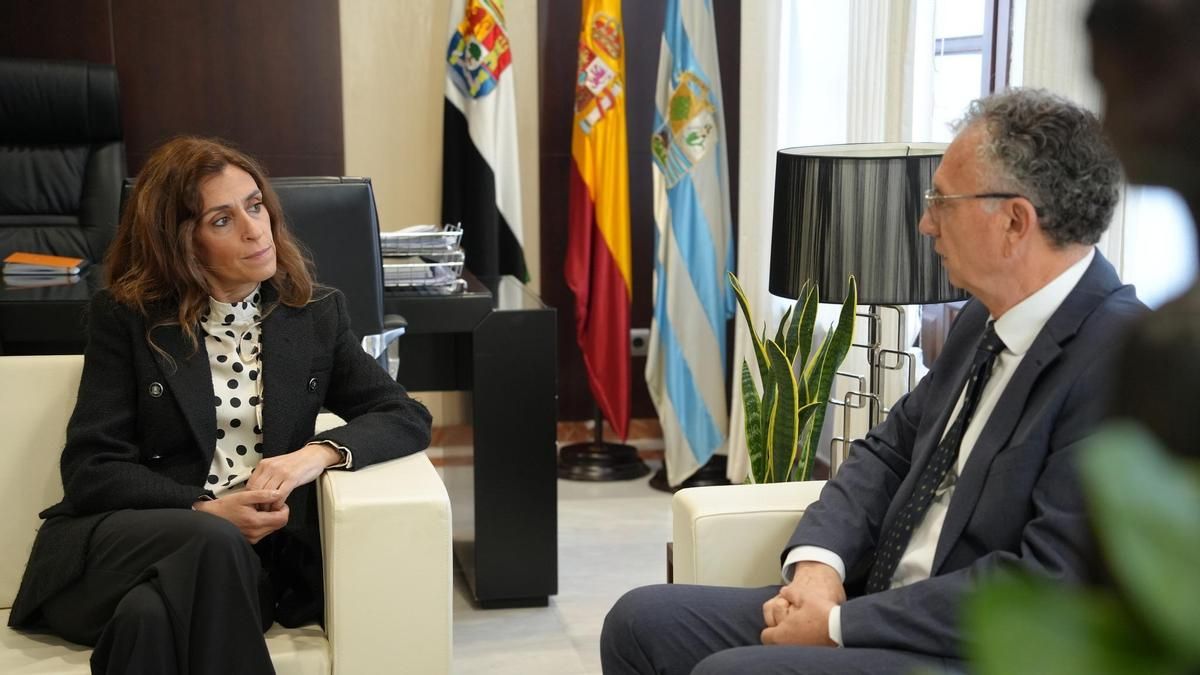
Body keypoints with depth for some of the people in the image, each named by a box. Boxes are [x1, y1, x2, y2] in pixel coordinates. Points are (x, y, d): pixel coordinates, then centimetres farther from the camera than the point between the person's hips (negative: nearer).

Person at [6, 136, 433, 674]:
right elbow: (91, 468, -1)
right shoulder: (125, 317, 5)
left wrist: (318, 452, -16)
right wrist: (205, 511, -16)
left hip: (253, 557, 1)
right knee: (212, 544, -36)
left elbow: (408, 419, 4)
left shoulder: (315, 315, 10)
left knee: (153, 616, -34)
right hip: (120, 540, -1)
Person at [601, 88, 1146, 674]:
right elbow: (890, 449, 15)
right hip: (883, 607, 8)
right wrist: (818, 562, -4)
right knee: (642, 620, 1)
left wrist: (840, 623, -18)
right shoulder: (987, 317, 9)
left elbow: (1046, 584, -23)